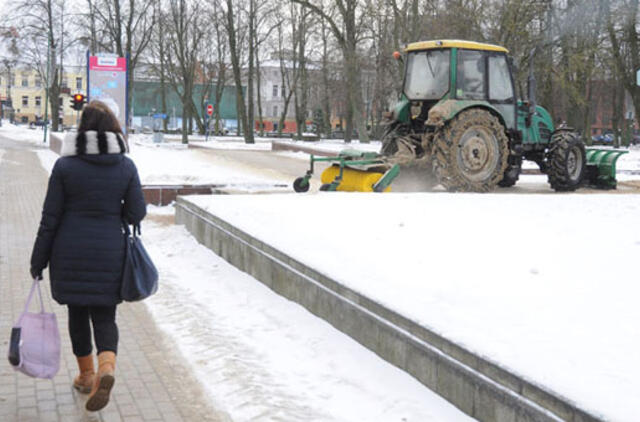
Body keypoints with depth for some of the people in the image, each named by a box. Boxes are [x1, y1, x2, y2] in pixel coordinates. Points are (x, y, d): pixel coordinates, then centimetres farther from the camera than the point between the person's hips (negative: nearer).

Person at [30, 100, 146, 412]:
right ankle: (106, 367, -18)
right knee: (104, 315, 7)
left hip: (70, 252, -1)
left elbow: (50, 218, -6)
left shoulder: (65, 166, -8)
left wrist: (38, 260, 2)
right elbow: (137, 213, -2)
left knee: (77, 312, 15)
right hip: (109, 253, 1)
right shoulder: (126, 166, -4)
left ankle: (86, 375, 26)